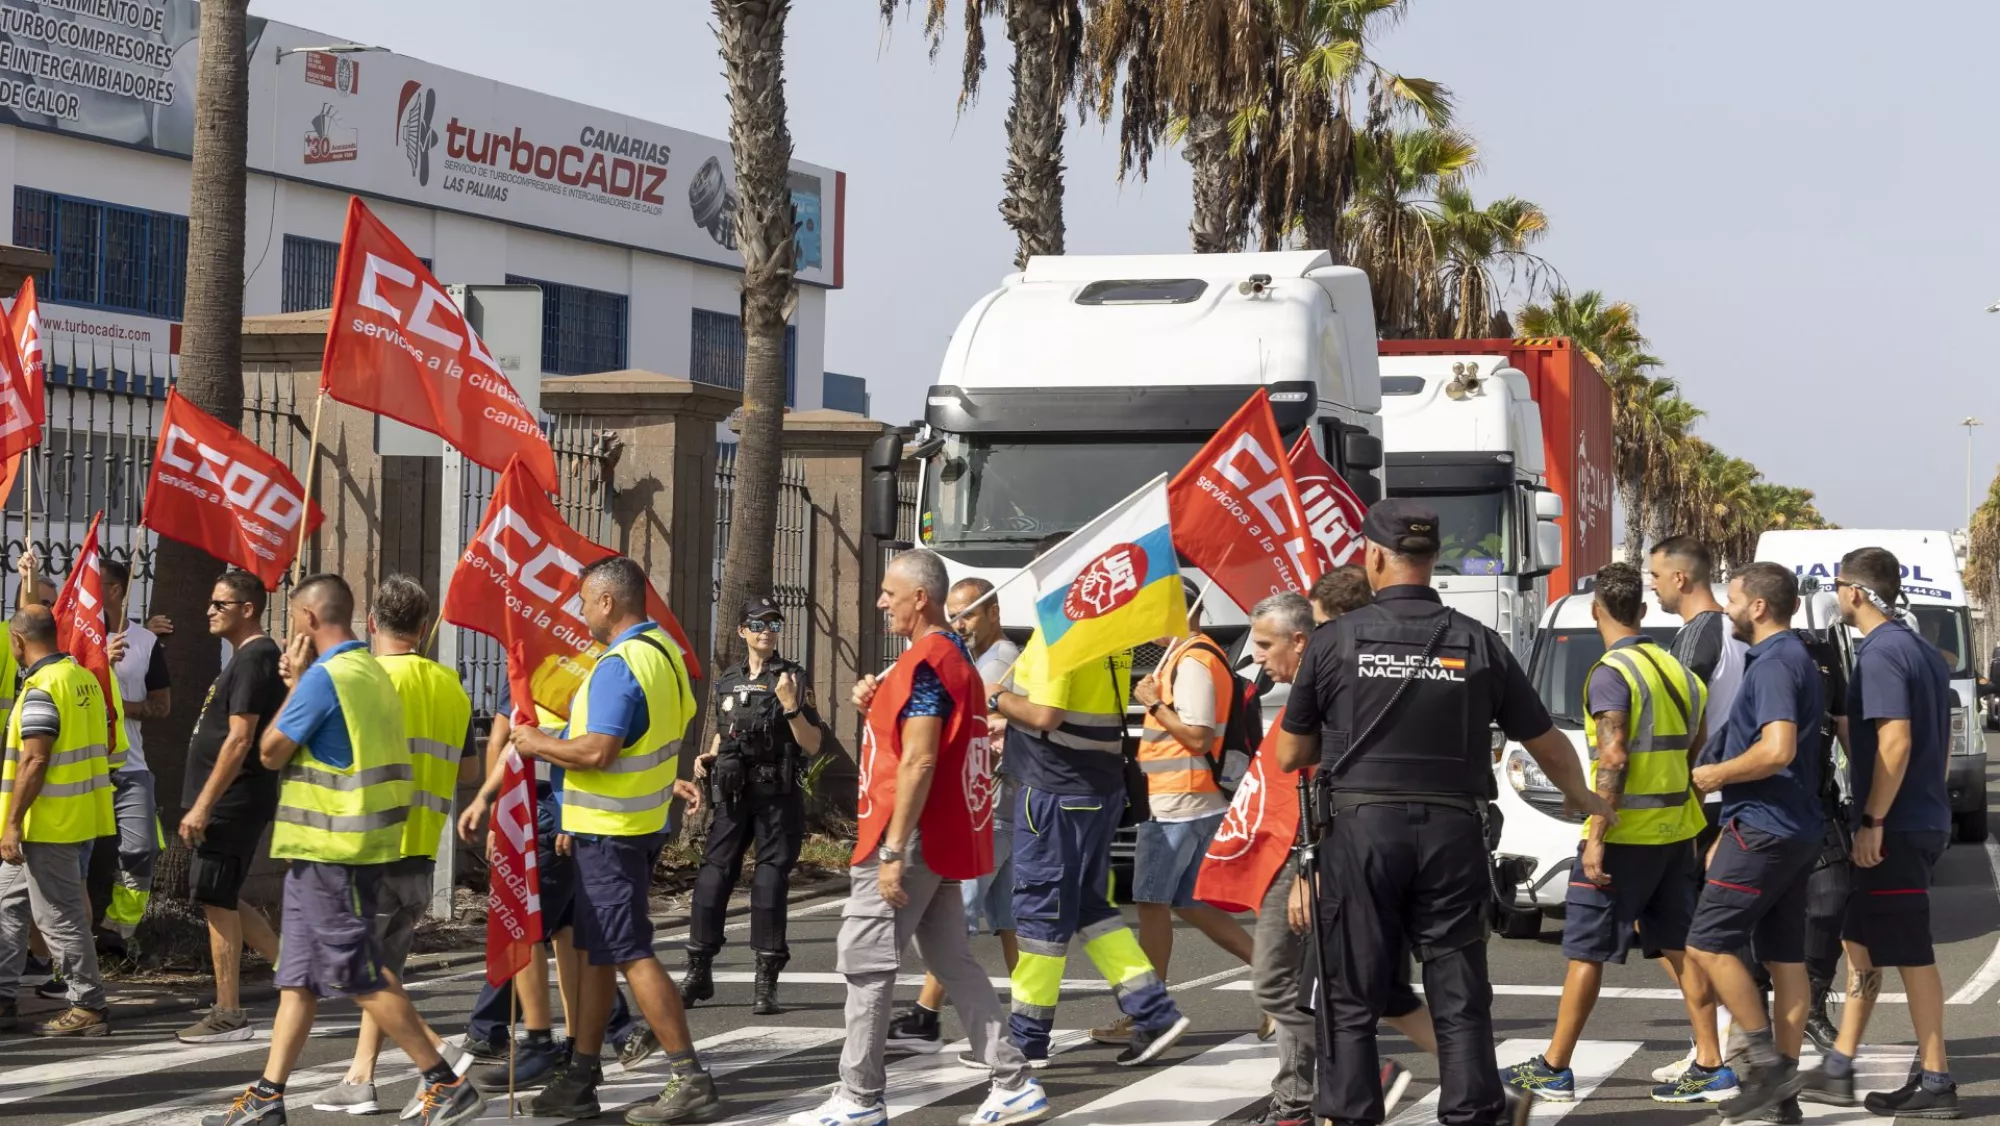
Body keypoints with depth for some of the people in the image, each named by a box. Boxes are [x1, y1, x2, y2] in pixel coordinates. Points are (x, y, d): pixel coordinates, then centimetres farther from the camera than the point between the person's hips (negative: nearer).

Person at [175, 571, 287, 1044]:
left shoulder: (254, 659, -16)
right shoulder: (249, 656, 17)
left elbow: (239, 740, -22)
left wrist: (203, 805, -22)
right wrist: (204, 803, 23)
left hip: (233, 803, -10)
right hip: (230, 803, 10)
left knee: (216, 898, -6)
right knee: (220, 898, 15)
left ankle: (228, 1015, -1)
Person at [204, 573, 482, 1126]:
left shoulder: (323, 677, -17)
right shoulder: (372, 672, 13)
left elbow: (272, 751, -9)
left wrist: (294, 682, -1)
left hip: (329, 851, -10)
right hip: (340, 847, 10)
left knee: (363, 979, -6)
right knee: (298, 977, 11)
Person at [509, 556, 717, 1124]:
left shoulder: (618, 667, -21)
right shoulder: (665, 650, 9)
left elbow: (595, 752, -27)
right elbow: (679, 722, 23)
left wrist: (537, 743, -13)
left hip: (610, 829, -10)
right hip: (643, 818, 10)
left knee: (631, 953, -7)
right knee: (598, 947, 13)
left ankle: (689, 1079, -6)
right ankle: (580, 1076, 18)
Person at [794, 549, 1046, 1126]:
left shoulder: (924, 662, -16)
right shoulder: (956, 655, 15)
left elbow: (919, 761, -22)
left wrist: (893, 851, -22)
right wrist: (878, 703, 12)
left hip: (914, 838, -10)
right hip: (945, 837, 10)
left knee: (866, 961, -3)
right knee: (953, 960, 12)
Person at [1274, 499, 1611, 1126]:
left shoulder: (1335, 641, -2)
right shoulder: (1479, 645, 2)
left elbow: (1290, 755, 6)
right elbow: (1548, 744, 12)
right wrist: (1581, 799, 32)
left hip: (1361, 828, -1)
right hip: (1453, 832, 1)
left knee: (1351, 997, 6)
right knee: (1459, 997, 8)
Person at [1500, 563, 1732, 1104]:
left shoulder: (1610, 673, -13)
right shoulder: (1678, 670, 11)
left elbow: (1613, 759, -20)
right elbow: (1697, 754, 14)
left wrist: (1596, 836, -19)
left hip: (1624, 836, -7)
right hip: (1676, 832, 7)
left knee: (1585, 952, 0)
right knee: (1681, 947, 9)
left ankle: (1554, 1070, 7)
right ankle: (1711, 1069, 7)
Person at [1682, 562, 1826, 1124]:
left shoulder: (1773, 664, -15)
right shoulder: (1799, 660, 17)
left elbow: (1776, 750, -27)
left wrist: (1714, 775, -13)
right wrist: (1727, 835, 24)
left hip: (1763, 830, -10)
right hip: (1794, 830, 10)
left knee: (1709, 943, -7)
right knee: (1785, 955, 9)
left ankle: (1765, 1059, -8)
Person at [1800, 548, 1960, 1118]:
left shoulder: (1881, 654, -16)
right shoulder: (1922, 652, 14)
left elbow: (1896, 741, -24)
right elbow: (1939, 738, 19)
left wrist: (1872, 821, -20)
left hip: (1897, 828, -10)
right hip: (1924, 818, 10)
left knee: (1911, 956, -4)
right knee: (1861, 941, 15)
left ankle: (1935, 1083, 1)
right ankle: (1837, 1070, 19)